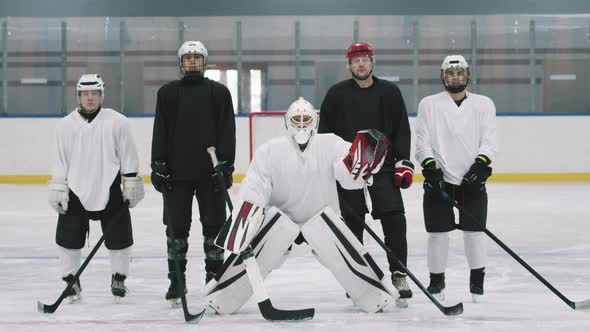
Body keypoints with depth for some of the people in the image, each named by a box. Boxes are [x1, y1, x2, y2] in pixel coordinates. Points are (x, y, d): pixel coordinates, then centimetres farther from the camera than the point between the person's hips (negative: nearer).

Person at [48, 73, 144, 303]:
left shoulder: (117, 122, -4)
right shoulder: (66, 125, 1)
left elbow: (128, 156, 0)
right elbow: (59, 161, 5)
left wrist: (132, 185, -1)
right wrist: (57, 190, 0)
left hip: (110, 191, -1)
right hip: (76, 192, 1)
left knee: (118, 237, 4)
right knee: (69, 237, 2)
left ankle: (119, 278, 21)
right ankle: (70, 279, 17)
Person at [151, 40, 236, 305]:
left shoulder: (219, 92, 6)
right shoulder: (168, 93, 8)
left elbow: (227, 131, 1)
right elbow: (160, 131, 5)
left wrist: (226, 164, -7)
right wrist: (158, 165, -3)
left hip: (211, 171, 0)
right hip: (176, 171, 1)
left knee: (214, 225, 3)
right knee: (177, 226, 2)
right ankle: (176, 281, 10)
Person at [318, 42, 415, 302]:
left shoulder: (390, 92, 6)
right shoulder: (337, 94, 5)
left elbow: (402, 130, 6)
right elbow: (325, 133, 7)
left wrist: (404, 162, -2)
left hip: (383, 166, 0)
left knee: (394, 220, -10)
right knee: (352, 224, 3)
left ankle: (399, 275, -2)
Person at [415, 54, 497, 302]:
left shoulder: (484, 104, 9)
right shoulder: (428, 105, 7)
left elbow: (489, 140, 0)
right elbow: (422, 141, 1)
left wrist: (480, 164, -16)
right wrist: (429, 165, -14)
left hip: (472, 180, 0)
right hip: (439, 179, 0)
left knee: (474, 231, 0)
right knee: (438, 233, 1)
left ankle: (477, 280, 16)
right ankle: (436, 280, 16)